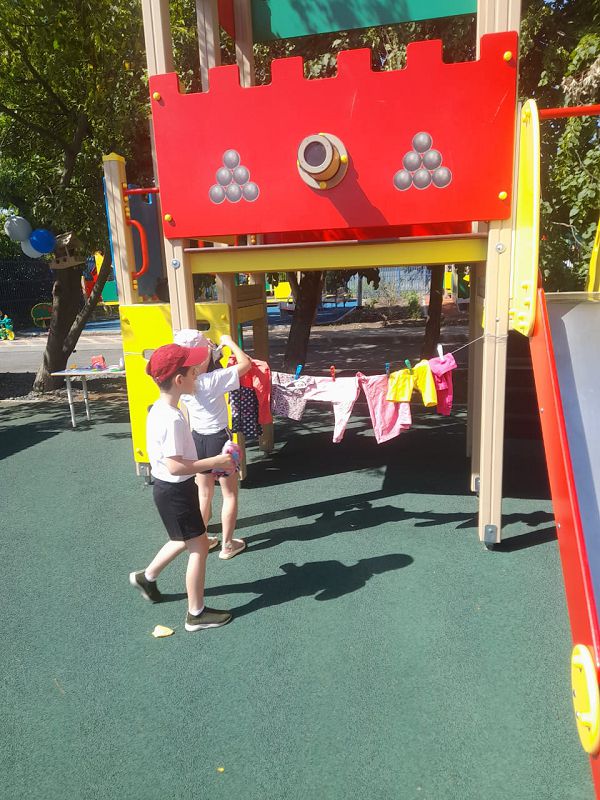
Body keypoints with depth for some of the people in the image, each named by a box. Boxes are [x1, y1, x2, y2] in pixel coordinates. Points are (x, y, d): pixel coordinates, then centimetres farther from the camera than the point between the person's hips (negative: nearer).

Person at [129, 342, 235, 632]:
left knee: (185, 541, 27)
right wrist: (215, 462, -23)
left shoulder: (160, 410, 4)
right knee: (199, 547, 3)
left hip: (171, 488, 10)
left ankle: (146, 577, 47)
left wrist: (211, 461, 11)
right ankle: (196, 613, 18)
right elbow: (175, 466, -29)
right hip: (174, 491, -10)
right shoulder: (171, 418, -28)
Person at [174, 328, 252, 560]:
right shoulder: (214, 380, -23)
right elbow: (246, 363, -16)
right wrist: (229, 342, -3)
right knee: (230, 494, 12)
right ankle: (227, 545, 21)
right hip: (219, 439, -5)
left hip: (197, 439, 5)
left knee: (204, 493, 21)